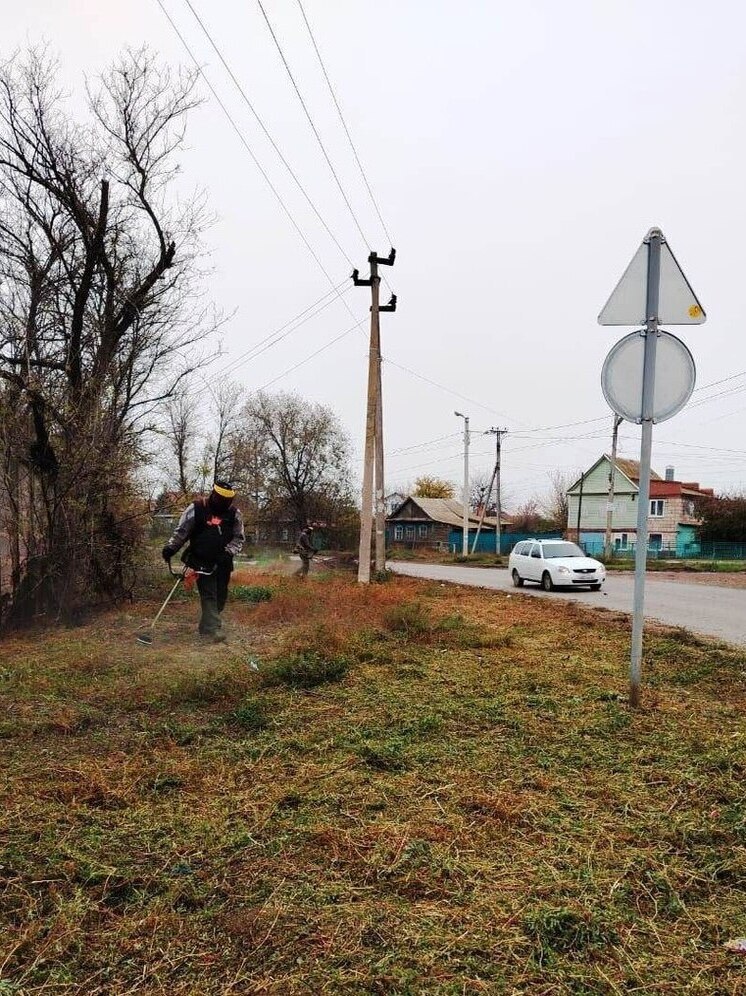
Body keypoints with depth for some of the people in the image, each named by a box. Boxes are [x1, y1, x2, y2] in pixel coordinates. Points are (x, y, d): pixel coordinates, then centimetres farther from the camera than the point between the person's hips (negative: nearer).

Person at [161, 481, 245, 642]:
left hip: (223, 563, 4)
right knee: (209, 595, -10)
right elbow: (181, 531, 1)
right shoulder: (196, 509, -8)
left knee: (221, 596, 10)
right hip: (202, 561, -4)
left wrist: (228, 552, -11)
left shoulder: (234, 513, -1)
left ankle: (206, 626, 28)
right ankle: (213, 629, -12)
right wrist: (170, 548, -9)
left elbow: (239, 538, 4)